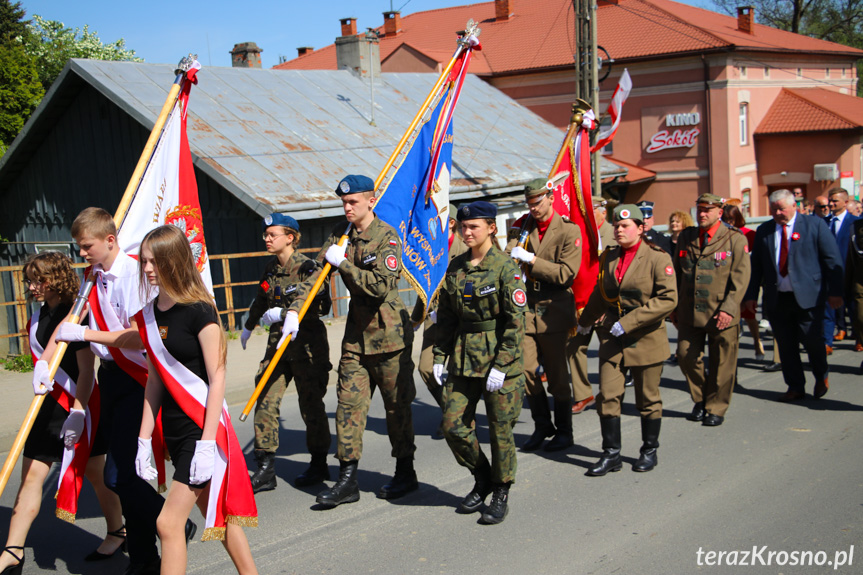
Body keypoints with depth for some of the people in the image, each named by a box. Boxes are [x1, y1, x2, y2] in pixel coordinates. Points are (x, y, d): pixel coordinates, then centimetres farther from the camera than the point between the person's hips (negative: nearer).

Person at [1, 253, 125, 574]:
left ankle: (117, 533, 27)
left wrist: (78, 412, -20)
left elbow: (86, 370, -18)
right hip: (49, 404, 7)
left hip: (79, 404, -7)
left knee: (95, 472, 6)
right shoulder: (40, 316, 9)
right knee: (31, 475, 3)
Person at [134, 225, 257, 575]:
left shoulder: (198, 311, -14)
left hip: (203, 427, -7)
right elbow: (155, 380, 13)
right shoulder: (148, 314, 8)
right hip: (173, 430, 7)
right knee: (217, 516, 15)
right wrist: (144, 439, 11)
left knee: (169, 522, -8)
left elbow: (217, 379, -15)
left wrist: (207, 444, -18)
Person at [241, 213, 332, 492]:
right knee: (265, 401, -2)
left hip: (307, 344, -6)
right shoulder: (271, 267, 9)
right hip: (278, 343, 6)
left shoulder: (306, 267, -12)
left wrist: (283, 314, -20)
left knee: (311, 404, 3)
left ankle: (319, 464, 20)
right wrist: (248, 327, 41)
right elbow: (261, 300, 27)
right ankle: (265, 469, 3)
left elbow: (322, 306, -21)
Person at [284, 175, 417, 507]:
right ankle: (347, 480, 7)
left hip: (388, 333, -6)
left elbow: (381, 285, -26)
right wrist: (294, 309, -5)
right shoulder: (341, 235, 7)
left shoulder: (387, 237, -13)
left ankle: (405, 474, 21)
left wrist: (343, 262, -20)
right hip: (356, 333, 6)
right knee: (349, 402, 3)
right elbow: (316, 273, 7)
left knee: (396, 405, 5)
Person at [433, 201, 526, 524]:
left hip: (500, 358, -5)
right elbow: (446, 316, 14)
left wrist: (501, 365, -17)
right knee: (453, 425, 3)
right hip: (464, 358, 6)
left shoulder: (505, 268, -10)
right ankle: (482, 479, 26)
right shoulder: (455, 268, 8)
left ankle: (501, 495, 20)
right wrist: (440, 356, 8)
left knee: (500, 429, 2)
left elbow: (515, 321, -13)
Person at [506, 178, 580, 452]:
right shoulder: (522, 226, 10)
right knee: (526, 370, -2)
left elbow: (565, 274, -13)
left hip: (553, 312, -4)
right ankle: (542, 426, 17)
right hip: (525, 308, 4)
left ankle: (564, 431, 20)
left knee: (556, 375, 4)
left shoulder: (569, 230, -5)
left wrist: (531, 259, -17)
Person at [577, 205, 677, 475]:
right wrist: (585, 321, 34)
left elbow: (668, 298, -18)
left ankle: (649, 451, 24)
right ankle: (611, 454, 8)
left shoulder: (657, 258, -10)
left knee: (648, 399, 8)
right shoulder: (608, 257, 8)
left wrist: (629, 322, -21)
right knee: (607, 396, -1)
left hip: (646, 339, -4)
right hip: (612, 338, 4)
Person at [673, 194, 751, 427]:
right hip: (689, 313, 4)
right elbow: (677, 274, 16)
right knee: (687, 357, 4)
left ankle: (716, 409, 19)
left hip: (721, 315, -3)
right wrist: (675, 307, 12)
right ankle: (700, 401, 26)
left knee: (721, 364, 3)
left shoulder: (735, 239, -2)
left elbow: (741, 277, -7)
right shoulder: (686, 237, 10)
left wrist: (729, 308, -16)